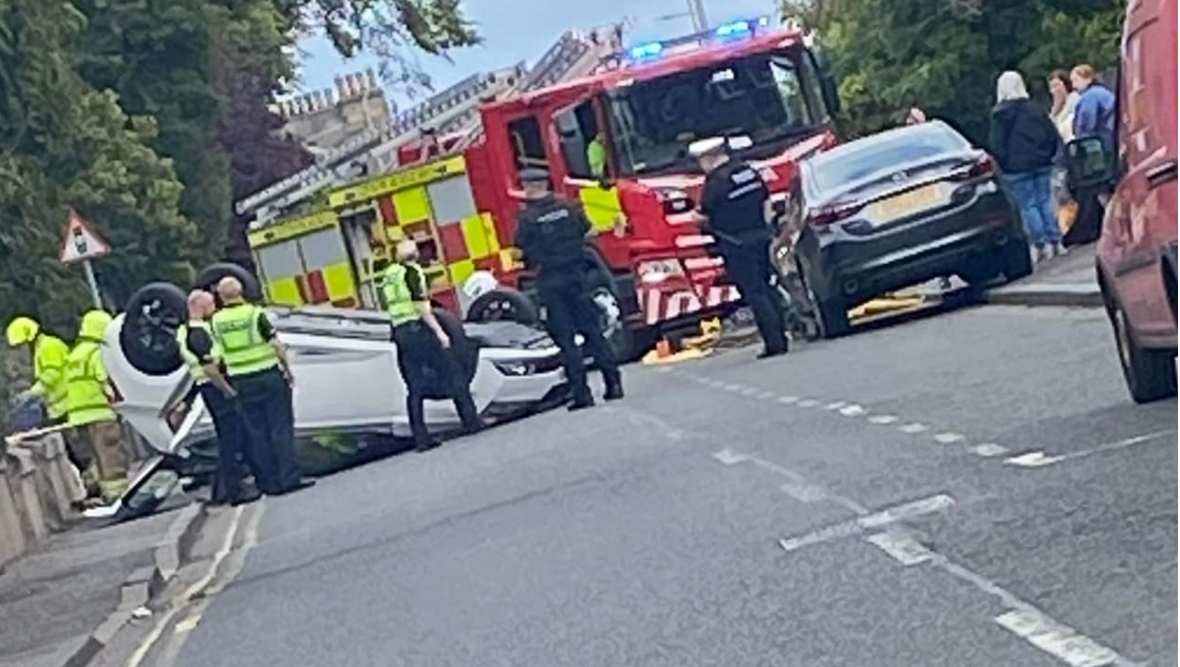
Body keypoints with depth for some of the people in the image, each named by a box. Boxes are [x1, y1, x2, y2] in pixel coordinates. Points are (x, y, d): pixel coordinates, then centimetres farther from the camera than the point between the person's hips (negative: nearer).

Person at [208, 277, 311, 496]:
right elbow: (277, 345, -13)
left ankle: (269, 482, 9)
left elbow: (211, 362, 5)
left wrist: (226, 385, 16)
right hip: (269, 377, -3)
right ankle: (290, 478, -4)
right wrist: (288, 370, -2)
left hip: (242, 383, 3)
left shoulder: (216, 322, 2)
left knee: (258, 433, 8)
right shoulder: (255, 314, -9)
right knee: (281, 428, 0)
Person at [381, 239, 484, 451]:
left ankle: (421, 438, 2)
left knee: (415, 388, 6)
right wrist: (439, 331, -16)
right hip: (418, 328, -7)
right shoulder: (412, 271, -7)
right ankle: (472, 422, -1)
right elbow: (420, 305, -16)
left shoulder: (388, 276, 16)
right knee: (452, 374, 0)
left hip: (399, 333, 7)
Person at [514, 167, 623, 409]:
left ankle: (581, 392, 0)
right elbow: (589, 232, 7)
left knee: (565, 339, 3)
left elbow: (522, 252, -9)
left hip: (550, 282, -3)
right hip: (577, 276, 3)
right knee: (593, 331, 9)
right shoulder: (568, 207, 0)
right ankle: (613, 383, 7)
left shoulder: (526, 219, -10)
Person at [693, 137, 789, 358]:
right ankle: (780, 338, 17)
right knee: (766, 289, 15)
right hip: (760, 238, 7)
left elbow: (705, 217, -10)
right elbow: (766, 202, 14)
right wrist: (763, 229, 18)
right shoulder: (749, 171, 9)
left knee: (755, 294, -4)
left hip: (736, 245, -7)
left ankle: (774, 344, -5)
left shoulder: (715, 182, -15)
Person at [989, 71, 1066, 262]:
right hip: (1041, 164, 4)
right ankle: (1055, 242, 9)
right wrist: (1048, 155, 16)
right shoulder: (1035, 109, 6)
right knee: (1045, 201, 10)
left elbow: (997, 146, -10)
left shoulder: (1000, 114, -7)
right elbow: (1053, 136, 6)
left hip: (1017, 167, -4)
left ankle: (1041, 246, -4)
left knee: (1028, 206, -1)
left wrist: (1004, 165, 0)